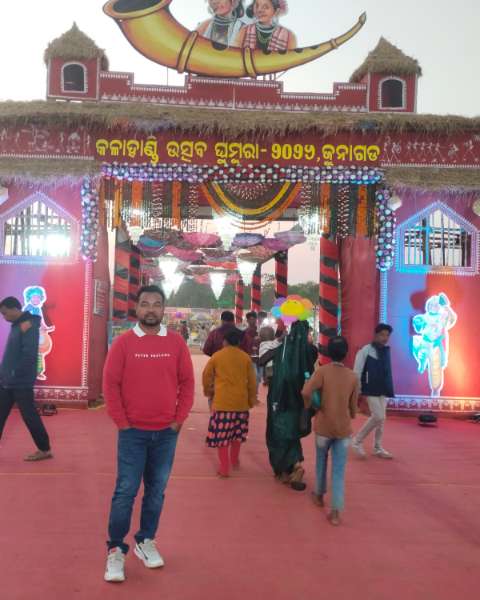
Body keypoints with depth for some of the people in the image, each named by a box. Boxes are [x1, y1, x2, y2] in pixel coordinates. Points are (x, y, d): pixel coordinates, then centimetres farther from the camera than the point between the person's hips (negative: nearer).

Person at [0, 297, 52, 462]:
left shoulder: (28, 326, -15)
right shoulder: (17, 325, 13)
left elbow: (29, 355, -22)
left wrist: (15, 374, -19)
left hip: (21, 382, -9)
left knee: (29, 416, 0)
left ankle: (45, 449, 12)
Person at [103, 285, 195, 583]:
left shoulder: (176, 342, 1)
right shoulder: (123, 342, -4)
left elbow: (187, 382, 4)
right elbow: (110, 383, -4)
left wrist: (179, 419, 0)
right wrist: (121, 422, -7)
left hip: (166, 432, 2)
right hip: (133, 431, -2)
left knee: (157, 491, 11)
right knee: (126, 491, 1)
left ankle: (146, 542, 27)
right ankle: (116, 550, 14)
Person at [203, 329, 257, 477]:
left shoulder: (217, 356, 0)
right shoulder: (245, 357, 3)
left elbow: (206, 375, 7)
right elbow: (252, 381, 6)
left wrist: (208, 391, 25)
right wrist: (252, 400, 17)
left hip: (222, 401, -3)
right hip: (241, 401, 3)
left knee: (221, 435, 2)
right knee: (237, 433, 20)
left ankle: (225, 468, 2)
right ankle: (234, 460, 34)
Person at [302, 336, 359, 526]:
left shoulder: (323, 371, -9)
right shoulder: (353, 377, 0)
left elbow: (306, 392, -25)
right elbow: (353, 407, 7)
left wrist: (308, 406, -5)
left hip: (323, 426, -1)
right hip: (344, 428, 1)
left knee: (322, 461, 23)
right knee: (339, 471, 4)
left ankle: (319, 495, 39)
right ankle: (336, 512, -2)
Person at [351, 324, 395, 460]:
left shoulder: (386, 351, 10)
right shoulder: (366, 350, -8)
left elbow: (387, 372, 14)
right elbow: (357, 371, -9)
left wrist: (390, 389, 10)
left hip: (383, 390, 6)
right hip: (371, 390, -6)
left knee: (381, 419, 9)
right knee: (379, 417, -11)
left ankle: (378, 448, 20)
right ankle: (357, 441, 3)